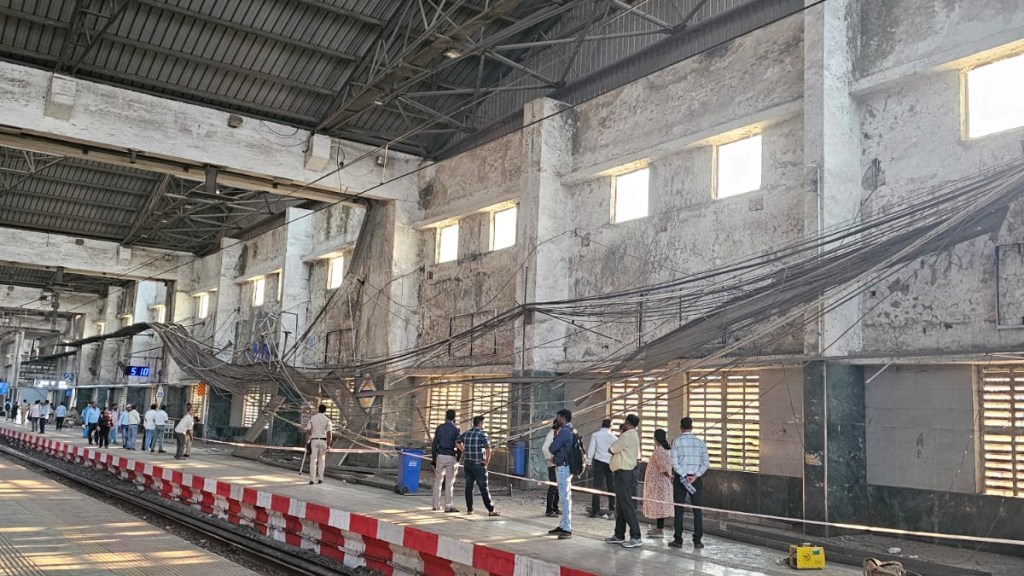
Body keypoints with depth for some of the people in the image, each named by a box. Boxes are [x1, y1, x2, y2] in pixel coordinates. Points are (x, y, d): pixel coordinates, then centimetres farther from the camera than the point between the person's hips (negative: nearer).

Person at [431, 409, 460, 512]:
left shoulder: (439, 428, 4)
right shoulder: (456, 429, -5)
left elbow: (434, 444, 3)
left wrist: (433, 458, 9)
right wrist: (458, 458, 1)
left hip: (440, 456, 3)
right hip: (451, 457, -3)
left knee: (438, 481, 10)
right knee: (449, 482, 1)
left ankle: (436, 505, 13)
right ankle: (448, 506, 2)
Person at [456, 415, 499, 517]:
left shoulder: (465, 434, 6)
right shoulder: (482, 434, -12)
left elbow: (458, 443, 21)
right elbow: (488, 450, -20)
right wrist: (487, 462, -8)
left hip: (467, 464, 5)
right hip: (478, 465, -5)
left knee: (469, 487, 10)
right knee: (483, 488, -1)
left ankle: (469, 509, 12)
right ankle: (491, 510, 3)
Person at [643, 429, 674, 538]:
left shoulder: (658, 451, -20)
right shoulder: (668, 449, 8)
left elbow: (663, 468, -22)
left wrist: (669, 477, -11)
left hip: (657, 481, -9)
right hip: (663, 481, 9)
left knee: (658, 504, -4)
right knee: (661, 504, 14)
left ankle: (660, 530, 0)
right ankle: (659, 527, 21)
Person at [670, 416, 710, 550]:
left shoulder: (677, 442, -3)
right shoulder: (700, 442, 4)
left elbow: (675, 463, -12)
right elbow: (706, 463, -3)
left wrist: (684, 477, -11)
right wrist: (695, 476, -8)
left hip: (680, 478, -2)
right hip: (696, 479, 2)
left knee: (679, 510, 5)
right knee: (697, 510, 7)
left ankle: (678, 540, 8)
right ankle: (697, 541, 7)